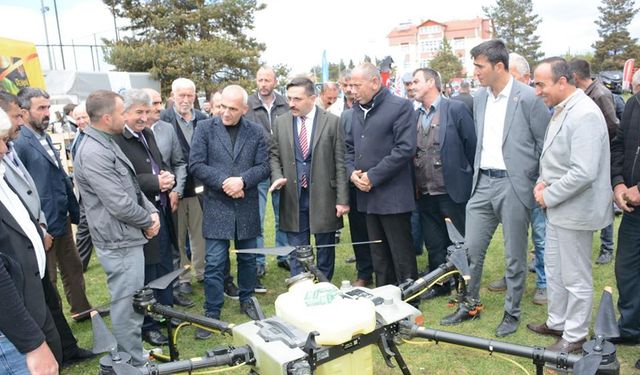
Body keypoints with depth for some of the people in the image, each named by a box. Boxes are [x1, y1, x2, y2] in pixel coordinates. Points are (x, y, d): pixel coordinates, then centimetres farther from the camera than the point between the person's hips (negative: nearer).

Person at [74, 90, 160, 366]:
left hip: (127, 238, 10)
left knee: (128, 303, 22)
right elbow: (120, 205, -25)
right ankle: (133, 363, 17)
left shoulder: (106, 144, 10)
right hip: (120, 243, -10)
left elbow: (132, 187, 14)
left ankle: (133, 352, 38)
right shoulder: (94, 154, -23)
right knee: (128, 307, 2)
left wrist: (151, 211, 0)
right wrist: (148, 222, -9)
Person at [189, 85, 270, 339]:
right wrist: (223, 182, -16)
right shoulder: (205, 129, -2)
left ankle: (247, 300, 35)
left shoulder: (256, 132, 2)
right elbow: (196, 165, -6)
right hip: (217, 206, -2)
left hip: (247, 206, 2)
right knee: (214, 263, 1)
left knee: (248, 258, 15)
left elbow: (263, 167, -1)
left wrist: (242, 180, -18)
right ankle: (212, 313, 14)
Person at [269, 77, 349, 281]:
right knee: (296, 255, 9)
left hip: (324, 198, -2)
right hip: (293, 199, 2)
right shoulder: (280, 122, 5)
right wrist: (278, 176, -9)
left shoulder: (333, 122, -4)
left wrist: (342, 199, -8)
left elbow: (340, 163, -4)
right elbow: (274, 155, 12)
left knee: (325, 253, 12)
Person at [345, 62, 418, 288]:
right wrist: (352, 172, -1)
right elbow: (350, 147, 19)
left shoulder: (400, 107, -8)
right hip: (367, 196, 7)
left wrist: (373, 176, -16)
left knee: (402, 256, 2)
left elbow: (405, 148, -17)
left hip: (393, 195, -7)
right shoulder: (357, 110, 14)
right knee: (379, 256, 15)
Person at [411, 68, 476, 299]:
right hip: (425, 194, 5)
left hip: (452, 191, -5)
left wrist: (469, 180, -4)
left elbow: (472, 146, -6)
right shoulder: (415, 116, 10)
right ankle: (439, 284, 29)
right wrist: (415, 185, 7)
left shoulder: (456, 109, -7)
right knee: (434, 243, 14)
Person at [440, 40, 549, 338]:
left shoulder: (528, 98, -11)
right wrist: (478, 173, 14)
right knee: (471, 249, 9)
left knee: (514, 255, 7)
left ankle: (512, 312, 25)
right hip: (482, 182, 6)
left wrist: (540, 185, -4)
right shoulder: (479, 97, 8)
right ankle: (470, 304, 27)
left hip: (514, 185, -5)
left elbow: (546, 144, -6)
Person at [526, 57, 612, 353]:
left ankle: (574, 337, 22)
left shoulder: (584, 114, -21)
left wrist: (549, 195, -16)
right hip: (557, 207, 10)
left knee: (576, 278, 6)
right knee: (554, 270, 21)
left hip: (575, 210, -9)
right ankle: (556, 323, 38)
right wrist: (543, 181, 2)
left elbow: (583, 173, -28)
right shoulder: (560, 110, 9)